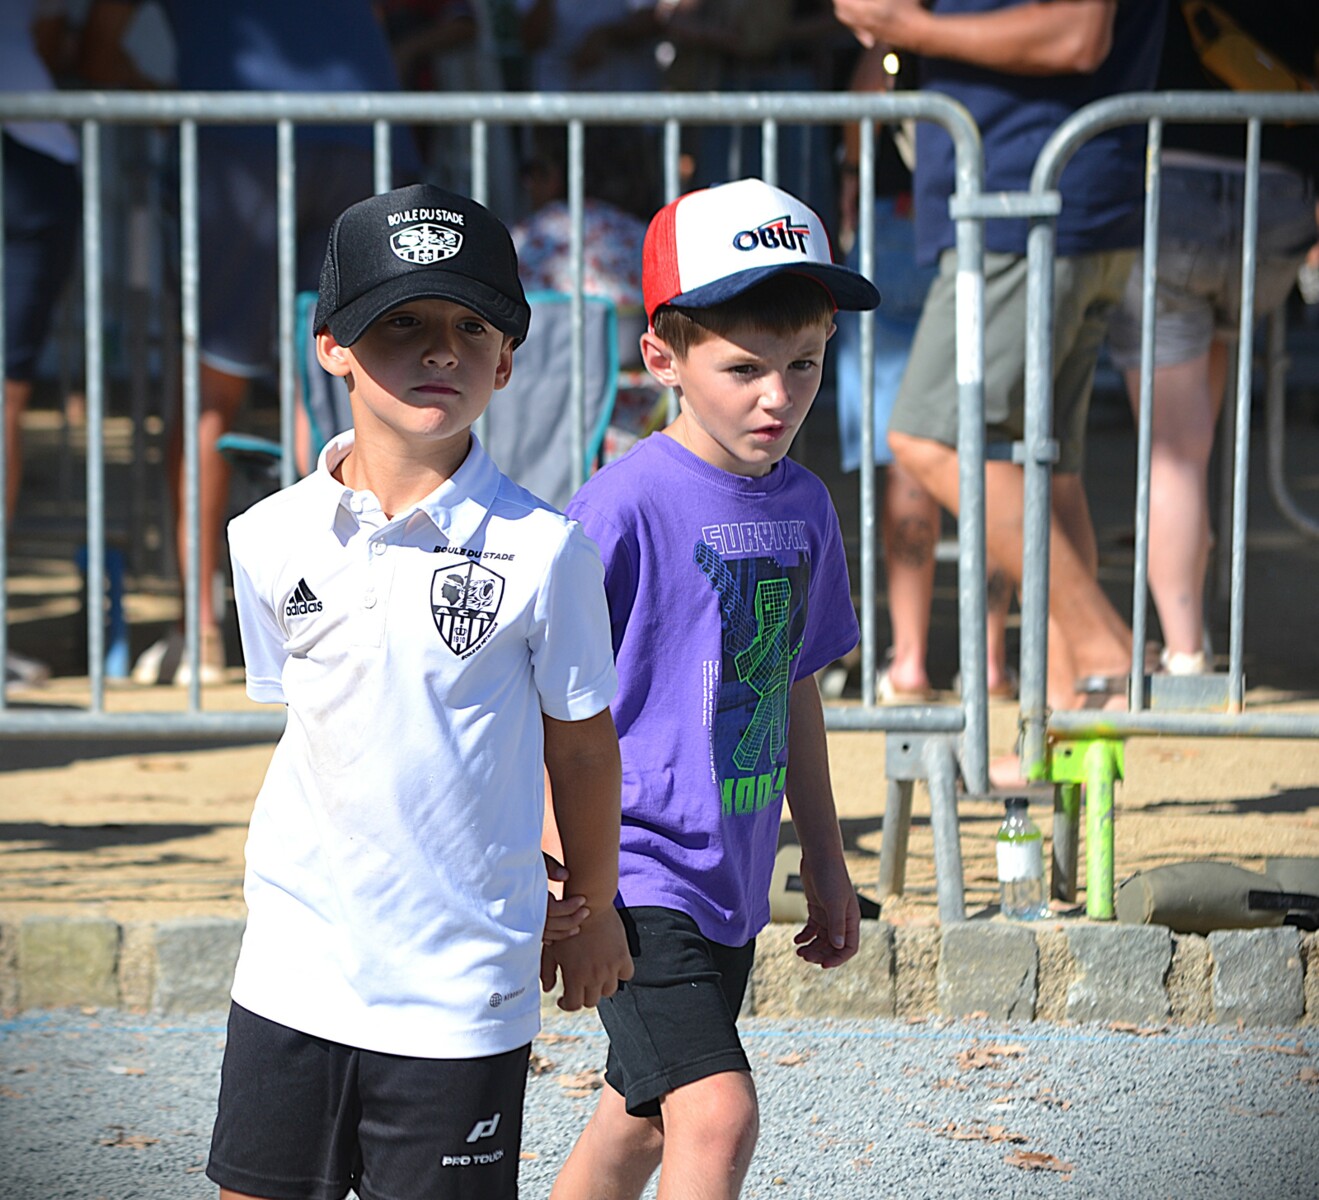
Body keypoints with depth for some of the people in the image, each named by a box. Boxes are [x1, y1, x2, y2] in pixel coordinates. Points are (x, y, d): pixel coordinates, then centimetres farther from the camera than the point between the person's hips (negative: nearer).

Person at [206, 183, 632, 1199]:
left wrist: (594, 914, 13)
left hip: (460, 993, -3)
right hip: (294, 970, 3)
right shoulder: (271, 541, 0)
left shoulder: (539, 550, -9)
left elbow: (582, 744, 2)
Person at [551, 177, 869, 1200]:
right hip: (635, 870, -8)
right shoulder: (627, 505, -16)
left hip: (731, 877, 8)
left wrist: (825, 858, 24)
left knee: (643, 1117, 17)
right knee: (717, 1114, -19)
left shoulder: (804, 508, 7)